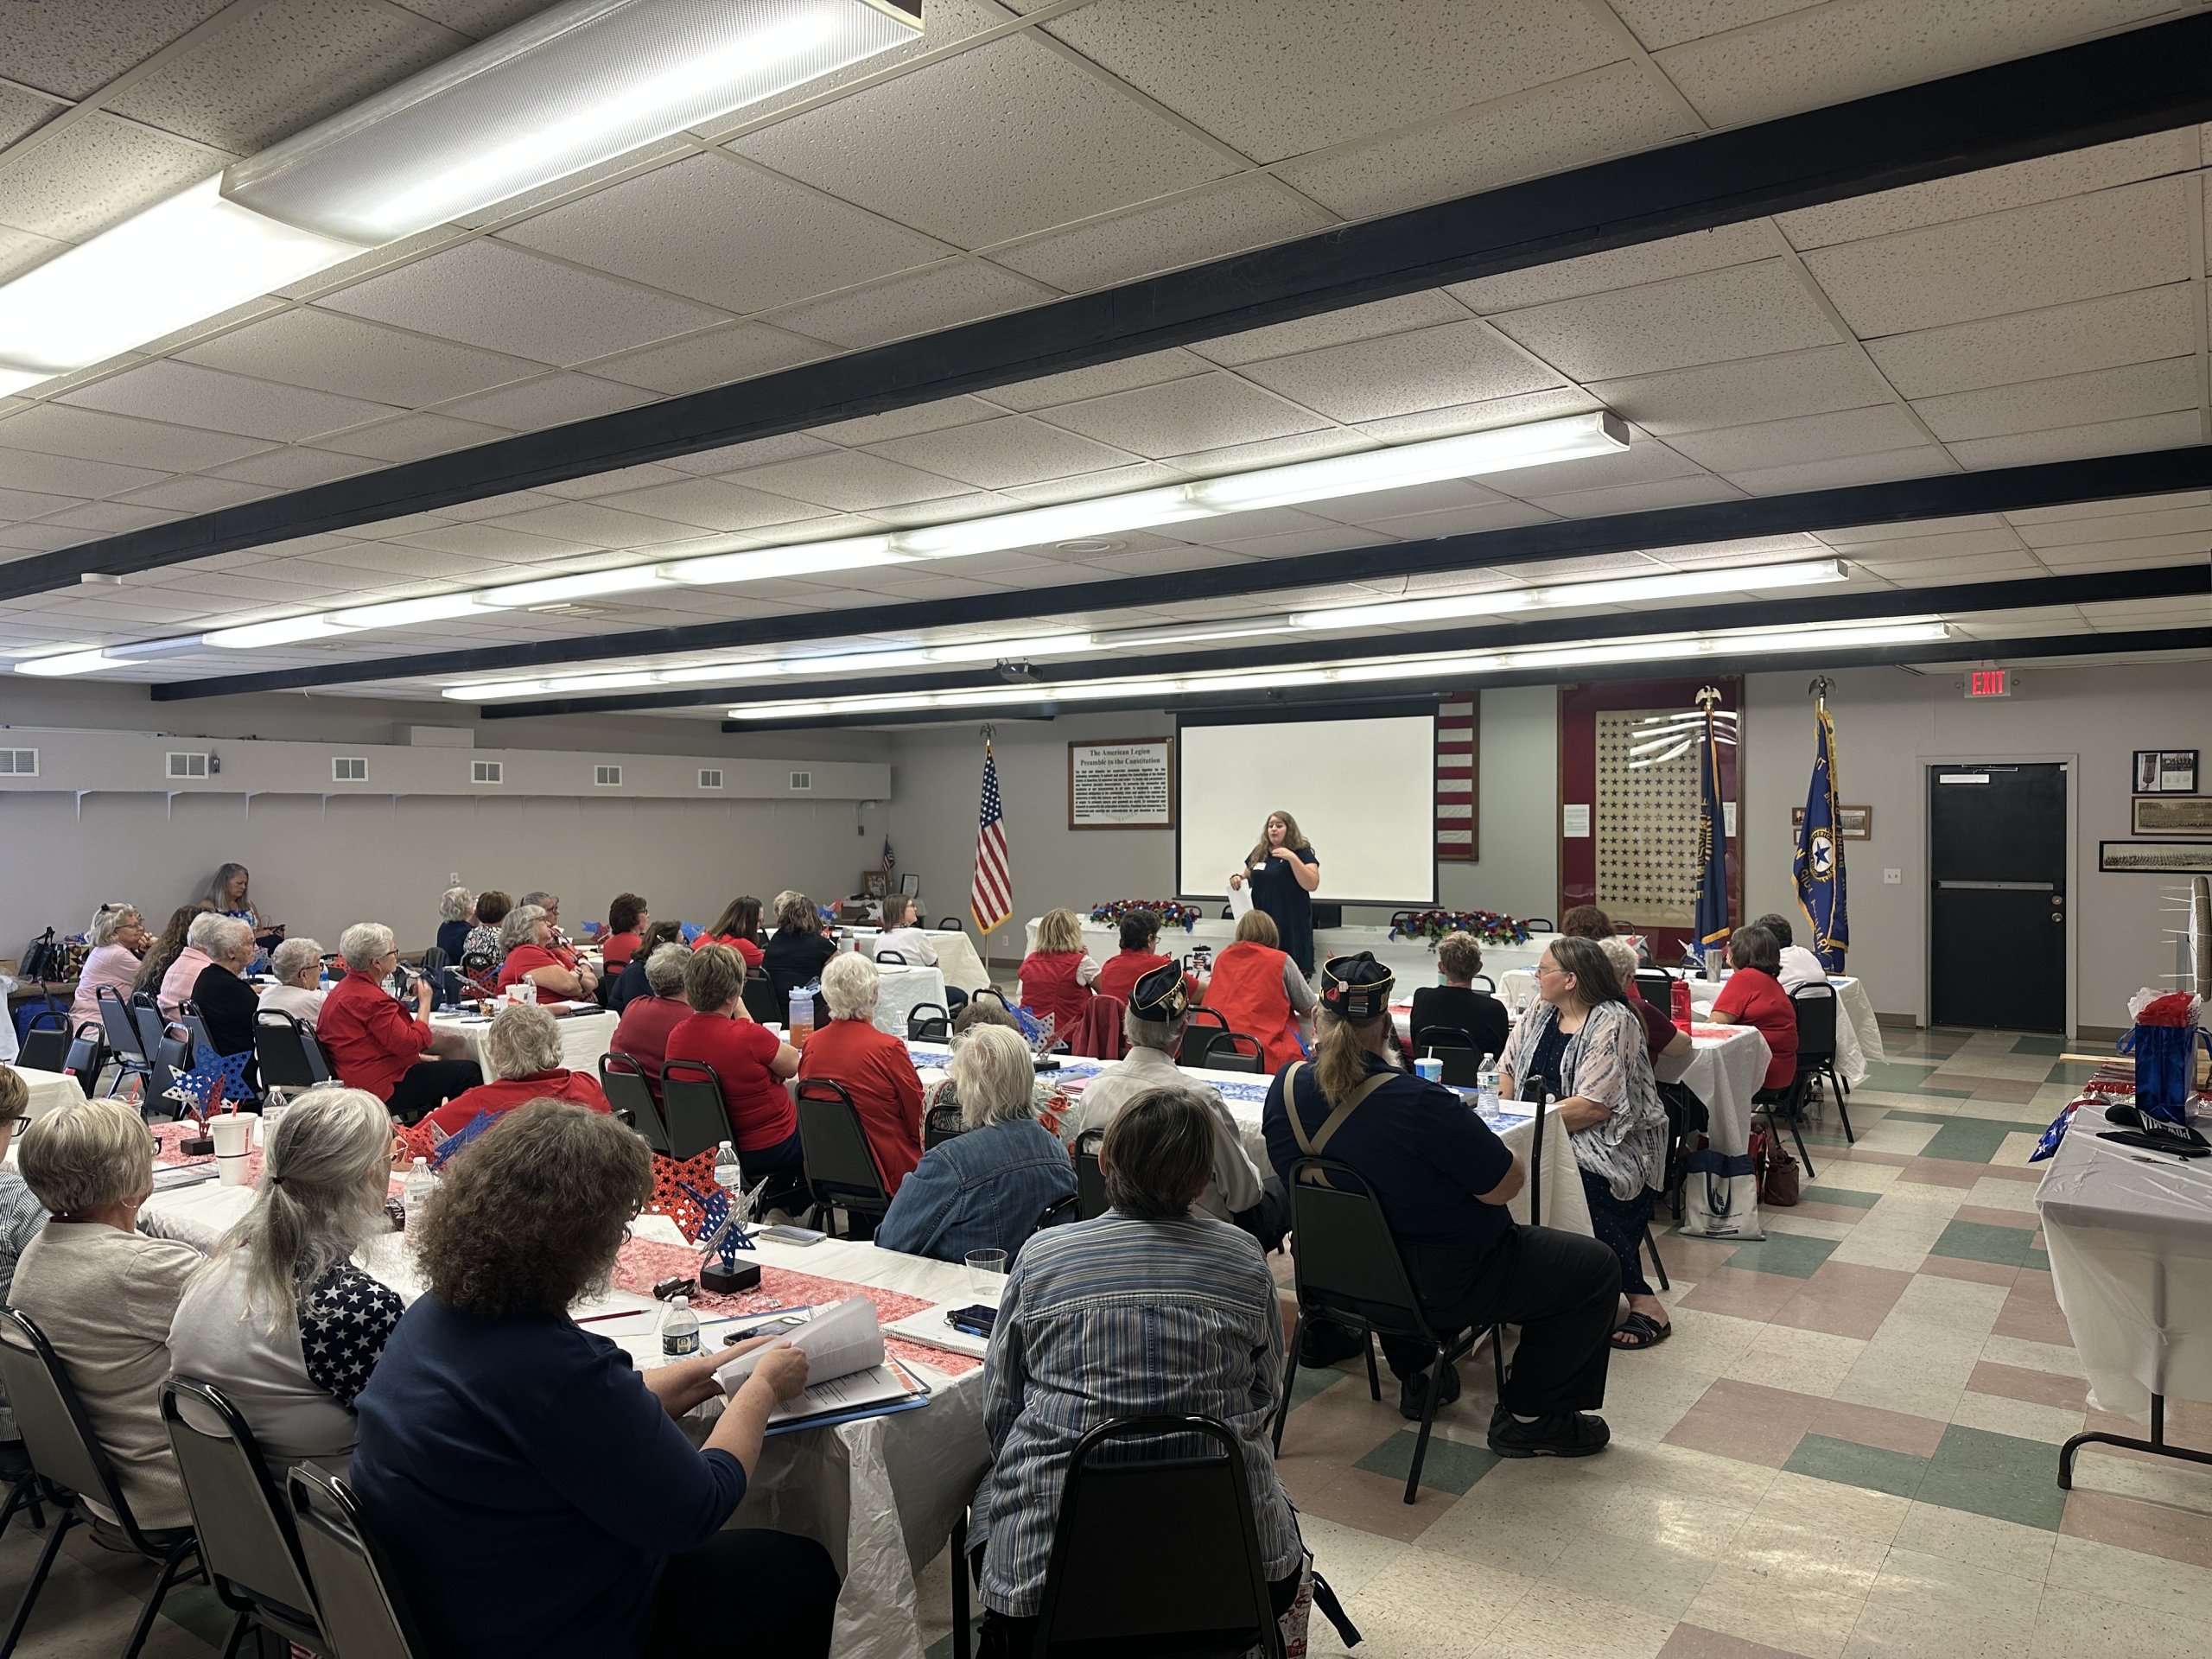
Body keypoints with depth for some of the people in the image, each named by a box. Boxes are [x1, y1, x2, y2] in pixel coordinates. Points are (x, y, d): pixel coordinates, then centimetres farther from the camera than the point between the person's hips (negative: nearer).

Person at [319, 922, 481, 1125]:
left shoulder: (345, 988, 14)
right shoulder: (368, 999, -22)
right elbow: (412, 1044, -23)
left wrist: (422, 1058, 18)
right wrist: (425, 1002, -9)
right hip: (381, 1089, -11)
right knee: (470, 1073, -8)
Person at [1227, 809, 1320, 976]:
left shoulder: (1302, 853, -1)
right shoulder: (1258, 853, 14)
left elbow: (1312, 884, -13)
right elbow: (1249, 879, 27)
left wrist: (1292, 858, -20)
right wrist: (1238, 878, 3)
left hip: (1291, 924, -5)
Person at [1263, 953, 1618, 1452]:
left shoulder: (1285, 1088, -10)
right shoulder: (1419, 1103, -31)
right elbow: (1507, 1184, -19)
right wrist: (1478, 1139, 1)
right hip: (1438, 1289, -7)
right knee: (1596, 1267, 8)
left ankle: (1415, 1378, 43)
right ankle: (1527, 1418, 16)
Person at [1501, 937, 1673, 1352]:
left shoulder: (1612, 1022, -13)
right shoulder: (1541, 1008, 11)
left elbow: (1593, 1107, -21)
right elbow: (1508, 1067, 12)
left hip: (1612, 1139, -7)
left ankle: (1643, 1301, -23)